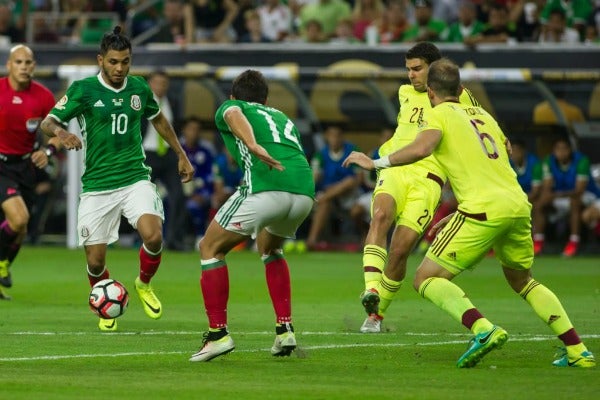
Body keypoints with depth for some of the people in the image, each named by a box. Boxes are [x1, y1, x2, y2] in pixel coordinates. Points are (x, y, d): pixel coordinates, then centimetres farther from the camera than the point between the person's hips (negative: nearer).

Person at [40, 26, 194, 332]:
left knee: (153, 236, -24)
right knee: (95, 261, -2)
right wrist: (61, 132, -32)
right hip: (97, 186, -1)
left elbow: (158, 119, 24)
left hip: (135, 178, 2)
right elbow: (48, 122, -9)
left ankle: (144, 284, 9)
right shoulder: (83, 89, -6)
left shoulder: (139, 88, 5)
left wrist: (181, 155, 27)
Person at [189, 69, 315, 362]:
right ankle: (285, 330, 22)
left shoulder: (230, 107, 22)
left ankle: (218, 333, 3)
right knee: (269, 248, 33)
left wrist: (253, 146, -22)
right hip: (305, 188, 6)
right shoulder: (281, 116, 37)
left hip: (265, 187, -6)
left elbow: (234, 114, -3)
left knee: (211, 248, 12)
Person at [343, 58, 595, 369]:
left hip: (485, 209, -7)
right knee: (521, 280, 28)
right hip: (519, 205, 7)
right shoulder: (482, 114, 25)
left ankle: (483, 330, -24)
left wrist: (376, 163, -6)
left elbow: (422, 148, -17)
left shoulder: (438, 115, 4)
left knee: (426, 279, 0)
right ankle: (578, 352, 18)